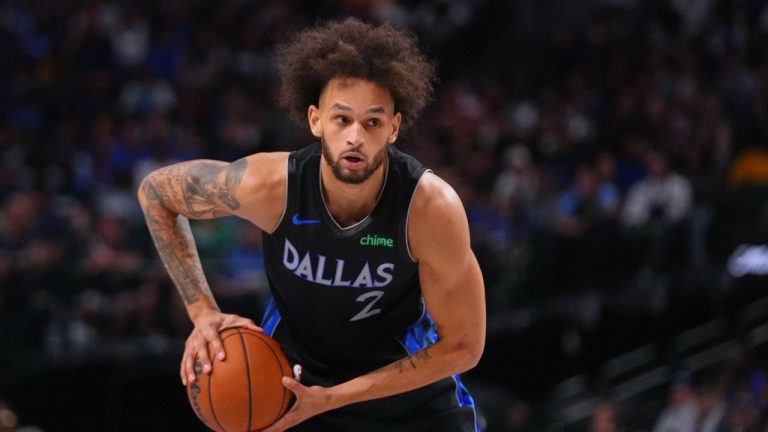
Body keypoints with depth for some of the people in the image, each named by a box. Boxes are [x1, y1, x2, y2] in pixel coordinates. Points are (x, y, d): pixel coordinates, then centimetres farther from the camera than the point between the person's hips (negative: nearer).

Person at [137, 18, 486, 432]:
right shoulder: (271, 184, -25)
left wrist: (331, 398, -24)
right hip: (294, 382, 0)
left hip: (414, 390, 0)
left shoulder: (431, 207, -28)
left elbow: (463, 345, -20)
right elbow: (155, 191, -6)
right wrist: (203, 312, -14)